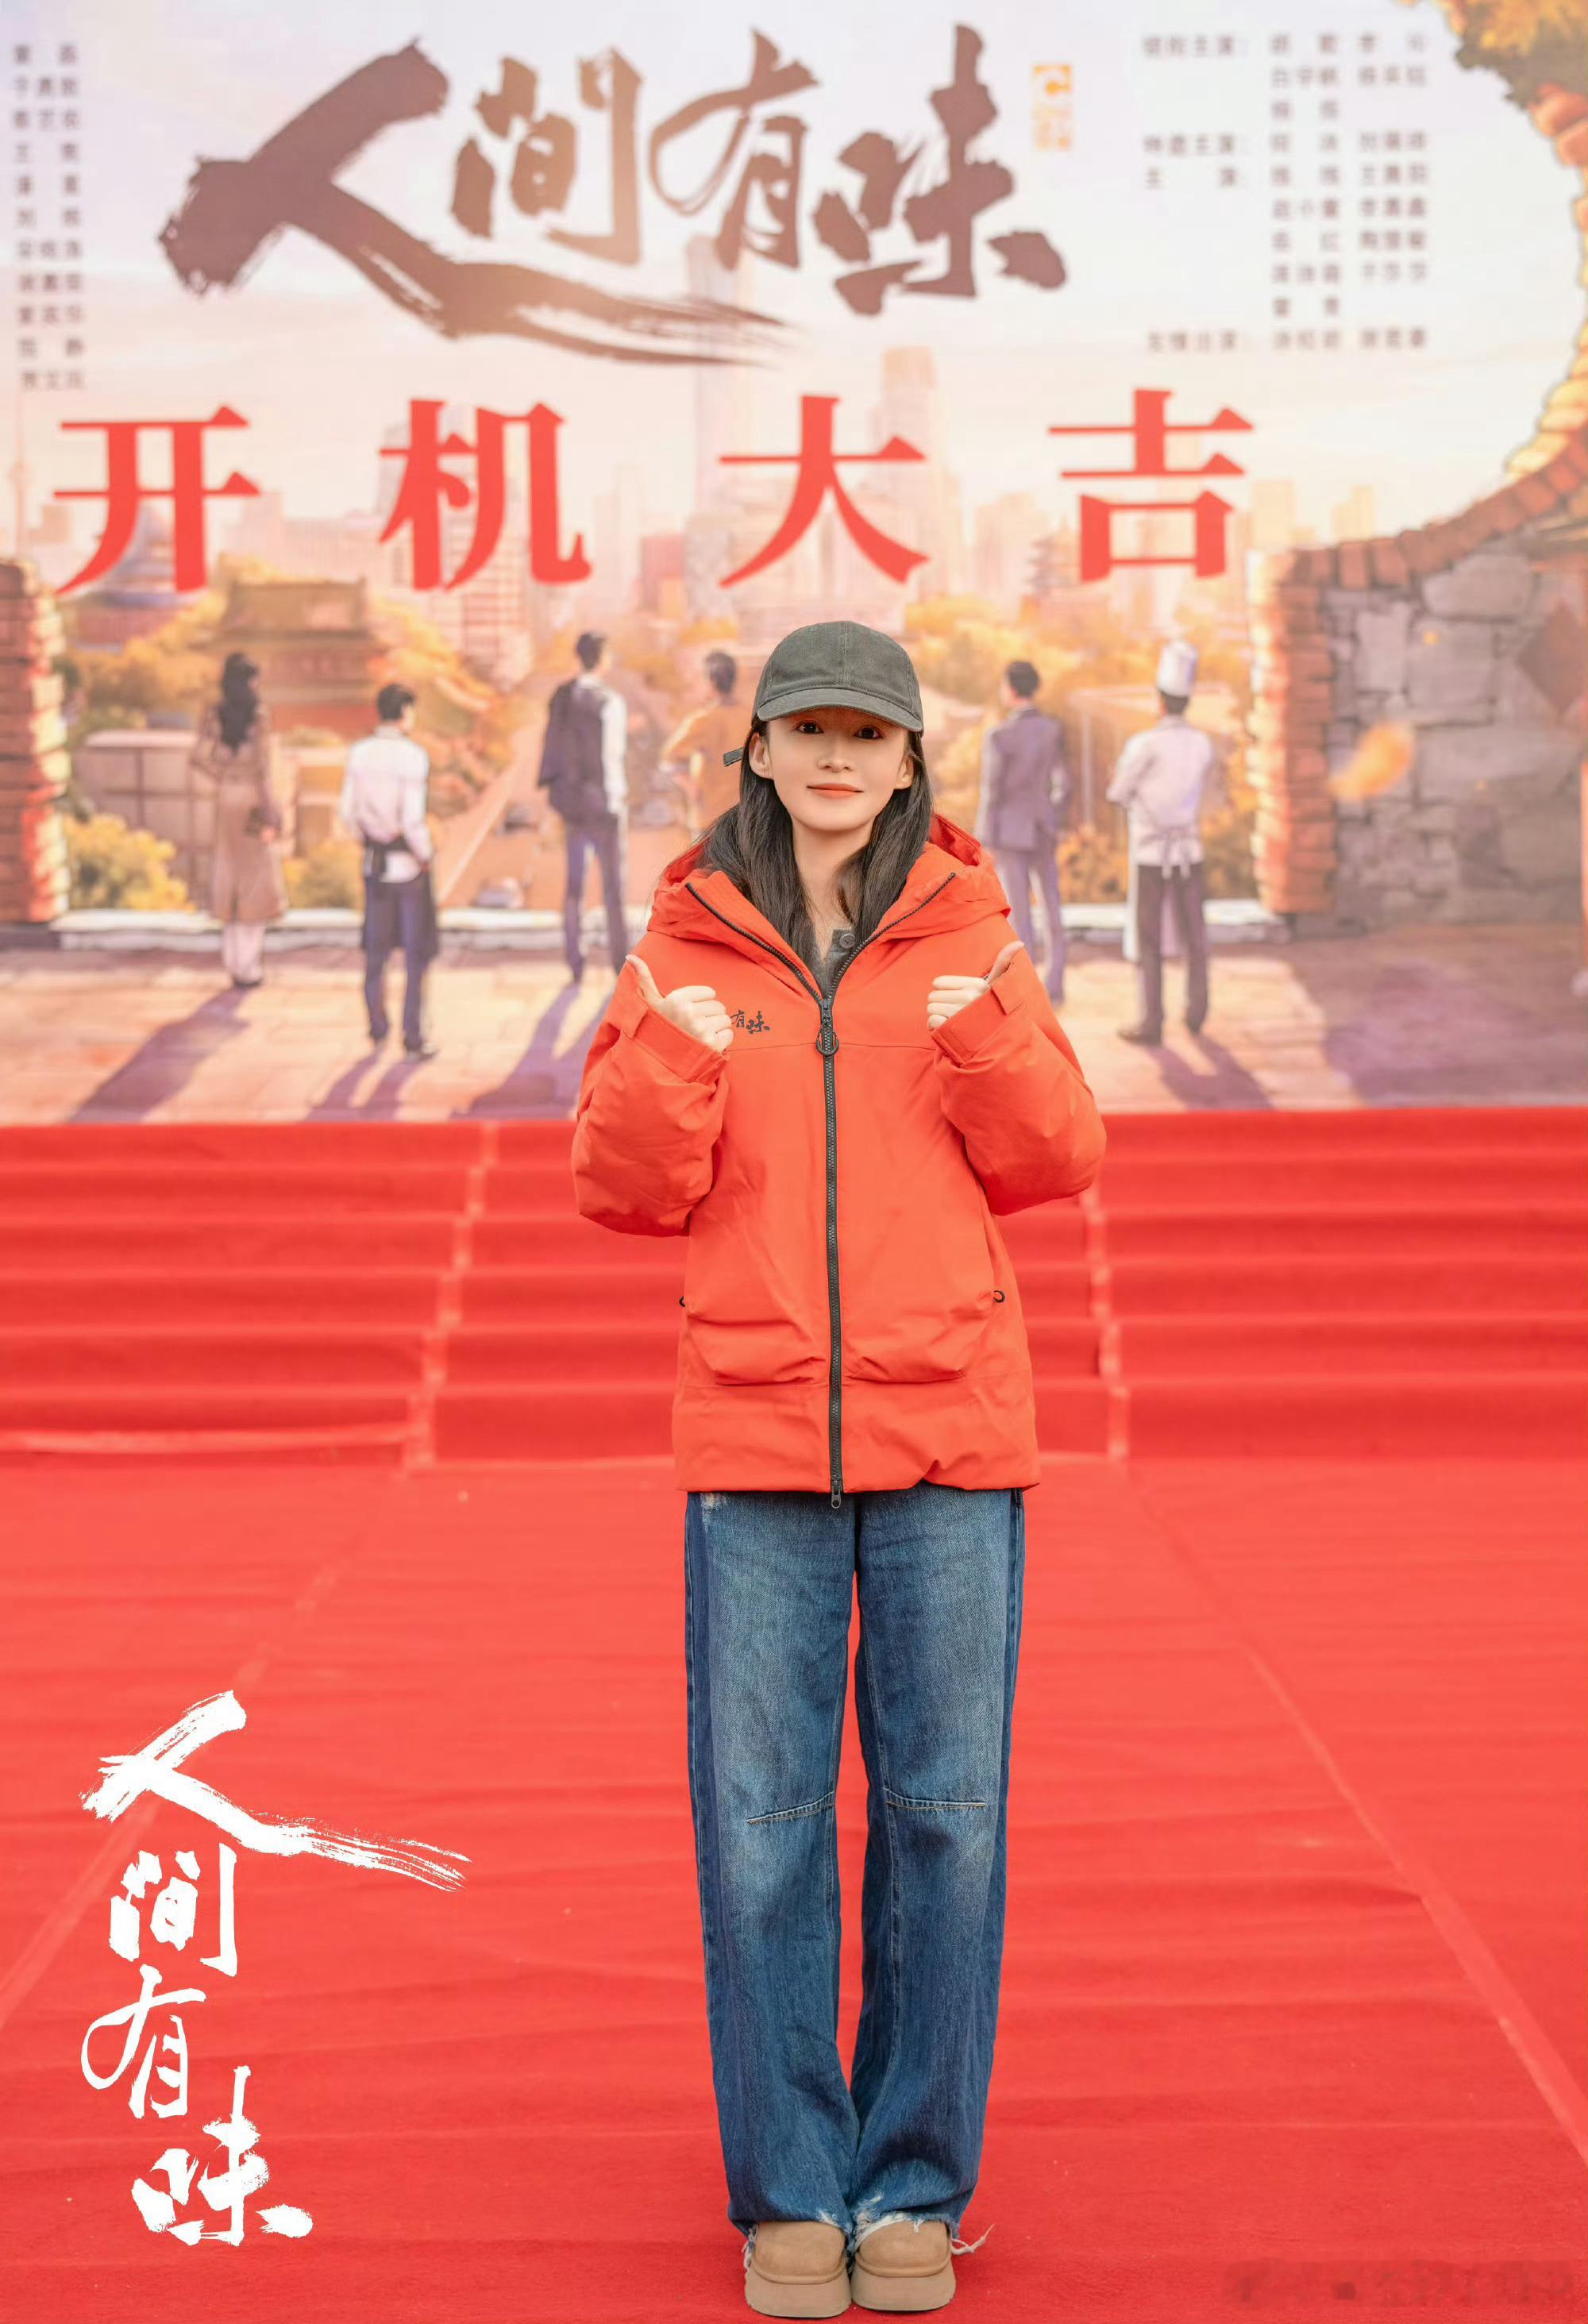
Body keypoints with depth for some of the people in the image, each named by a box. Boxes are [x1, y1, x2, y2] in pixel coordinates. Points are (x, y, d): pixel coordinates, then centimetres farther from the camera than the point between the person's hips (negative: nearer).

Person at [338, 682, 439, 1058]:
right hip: (409, 864, -5)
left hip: (374, 861, 5)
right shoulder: (413, 756, -18)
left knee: (376, 950, 17)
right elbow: (412, 819, -23)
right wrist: (426, 855, -8)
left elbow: (348, 811, 2)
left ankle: (377, 1027, 26)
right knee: (416, 953, 5)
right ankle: (413, 1038, 8)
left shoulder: (359, 753, -2)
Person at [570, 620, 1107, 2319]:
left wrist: (983, 1026, -12)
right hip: (752, 1434, 0)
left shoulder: (968, 940, 7)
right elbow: (625, 1191, 3)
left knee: (944, 1812, 3)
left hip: (949, 1430, 0)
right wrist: (678, 1050, -14)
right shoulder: (688, 944, 7)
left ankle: (916, 2187, 15)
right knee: (760, 1820, 1)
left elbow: (1054, 1163, 4)